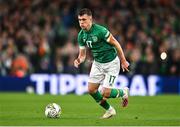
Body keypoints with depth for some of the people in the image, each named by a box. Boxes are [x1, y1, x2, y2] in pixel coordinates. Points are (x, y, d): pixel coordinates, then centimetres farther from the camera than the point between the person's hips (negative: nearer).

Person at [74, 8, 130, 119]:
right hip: (98, 63, 7)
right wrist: (79, 60, -19)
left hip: (111, 63, -7)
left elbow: (116, 43, -16)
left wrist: (123, 61, -10)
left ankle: (123, 92, 22)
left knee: (105, 93, -11)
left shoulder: (100, 31, -26)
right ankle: (109, 110, 22)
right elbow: (82, 54, 5)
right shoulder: (81, 35, -5)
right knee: (91, 90, 0)